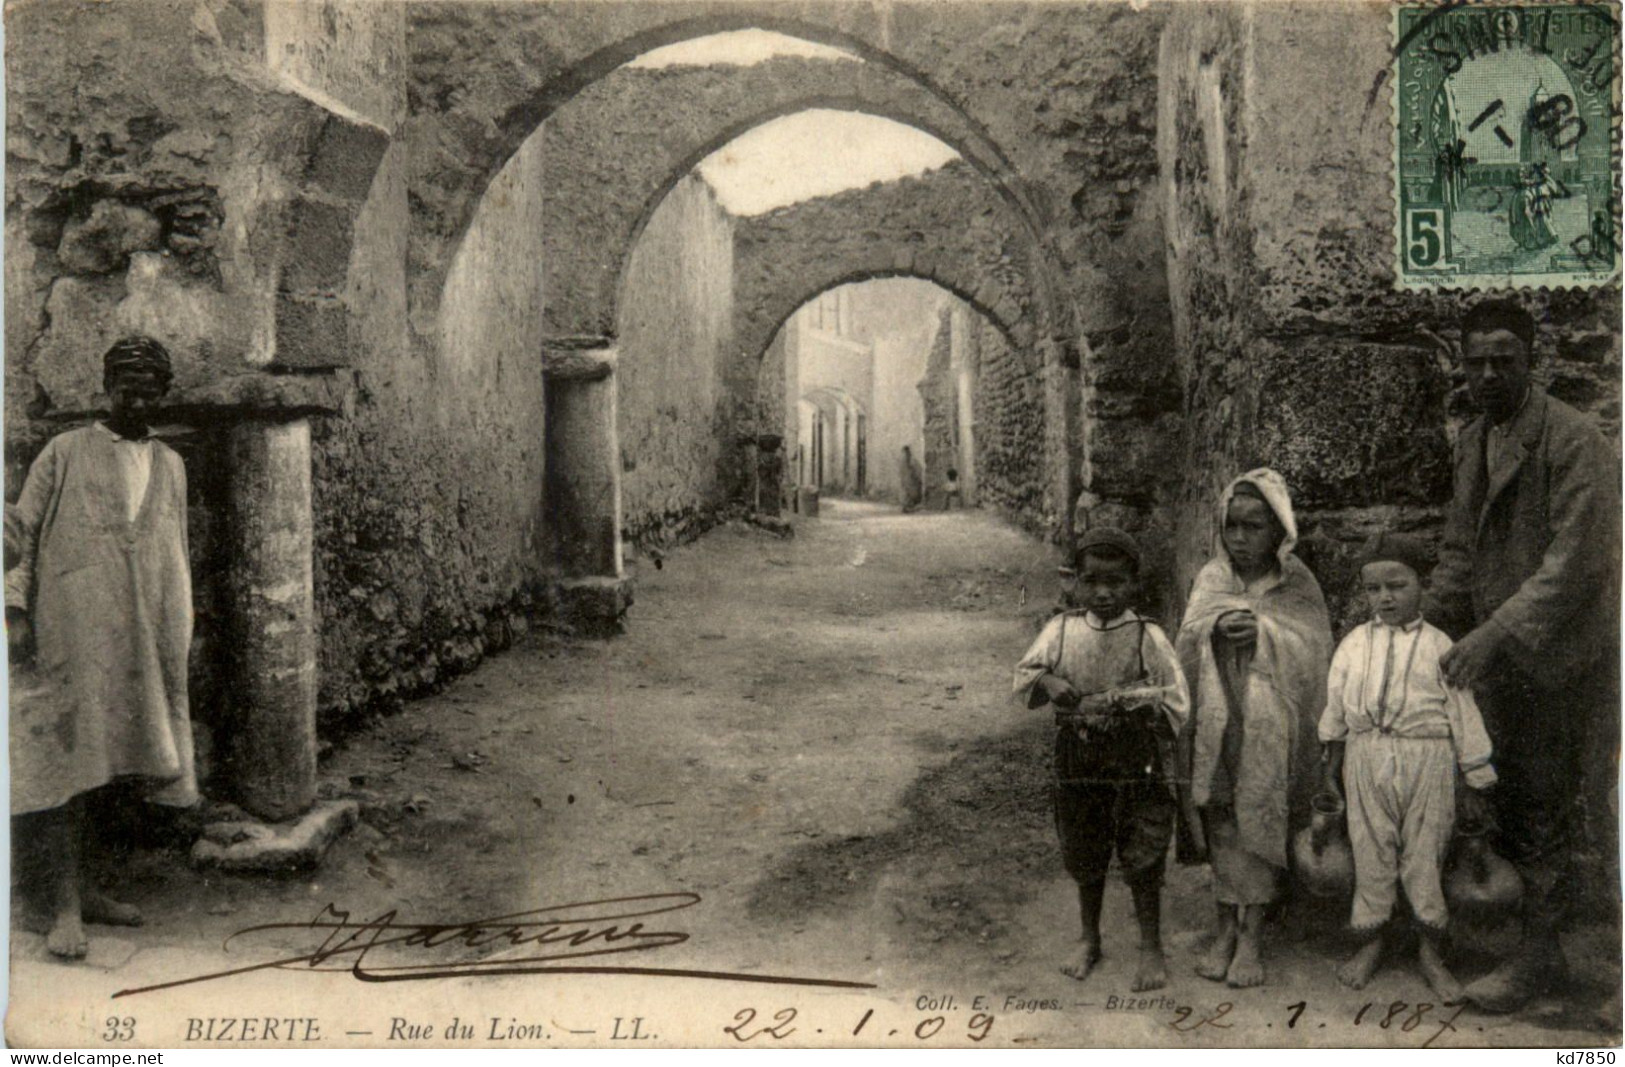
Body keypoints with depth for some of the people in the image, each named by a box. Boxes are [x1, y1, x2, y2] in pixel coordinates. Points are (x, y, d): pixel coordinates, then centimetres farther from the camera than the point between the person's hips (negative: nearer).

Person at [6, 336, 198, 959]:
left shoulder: (171, 467, 17)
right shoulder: (66, 453, 5)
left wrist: (177, 640, 16)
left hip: (139, 639, 4)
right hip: (70, 627, -4)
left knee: (98, 761, 7)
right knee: (64, 759, -8)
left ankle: (85, 889, 15)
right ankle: (66, 906, -7)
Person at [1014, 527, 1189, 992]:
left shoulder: (1149, 637, -7)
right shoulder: (1061, 630, 0)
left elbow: (1176, 702, -5)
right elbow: (1023, 676, 10)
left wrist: (1131, 702, -18)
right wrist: (1047, 681, -10)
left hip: (1138, 765, -3)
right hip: (1078, 763, 3)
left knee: (1142, 859, 2)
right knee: (1085, 857, 16)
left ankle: (1151, 948, 20)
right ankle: (1089, 940, 34)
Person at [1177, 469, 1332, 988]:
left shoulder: (1297, 586, 4)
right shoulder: (1212, 578, 9)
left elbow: (1312, 647, -5)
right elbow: (1188, 639, 0)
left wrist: (1263, 631, -19)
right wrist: (1217, 625, -20)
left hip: (1271, 725, -2)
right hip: (1218, 720, 2)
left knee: (1261, 819, -4)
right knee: (1222, 819, 2)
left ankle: (1252, 930, 4)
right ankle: (1227, 923, 12)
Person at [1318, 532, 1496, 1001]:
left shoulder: (1438, 646, -1)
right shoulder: (1353, 644, 5)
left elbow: (1463, 715, 1)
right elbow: (1335, 707, 13)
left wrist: (1476, 786, 1)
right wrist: (1332, 767, 15)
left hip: (1427, 760, -2)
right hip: (1366, 758, 2)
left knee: (1425, 855, 5)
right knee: (1370, 851, 8)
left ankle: (1430, 950, 21)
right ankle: (1369, 943, 24)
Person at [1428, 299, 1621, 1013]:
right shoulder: (1472, 440, 10)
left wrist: (1497, 632, -28)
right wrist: (1435, 626, 7)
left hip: (1555, 652, -7)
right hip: (1496, 649, 7)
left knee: (1540, 802, 0)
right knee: (1506, 798, 11)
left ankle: (1539, 954, 11)